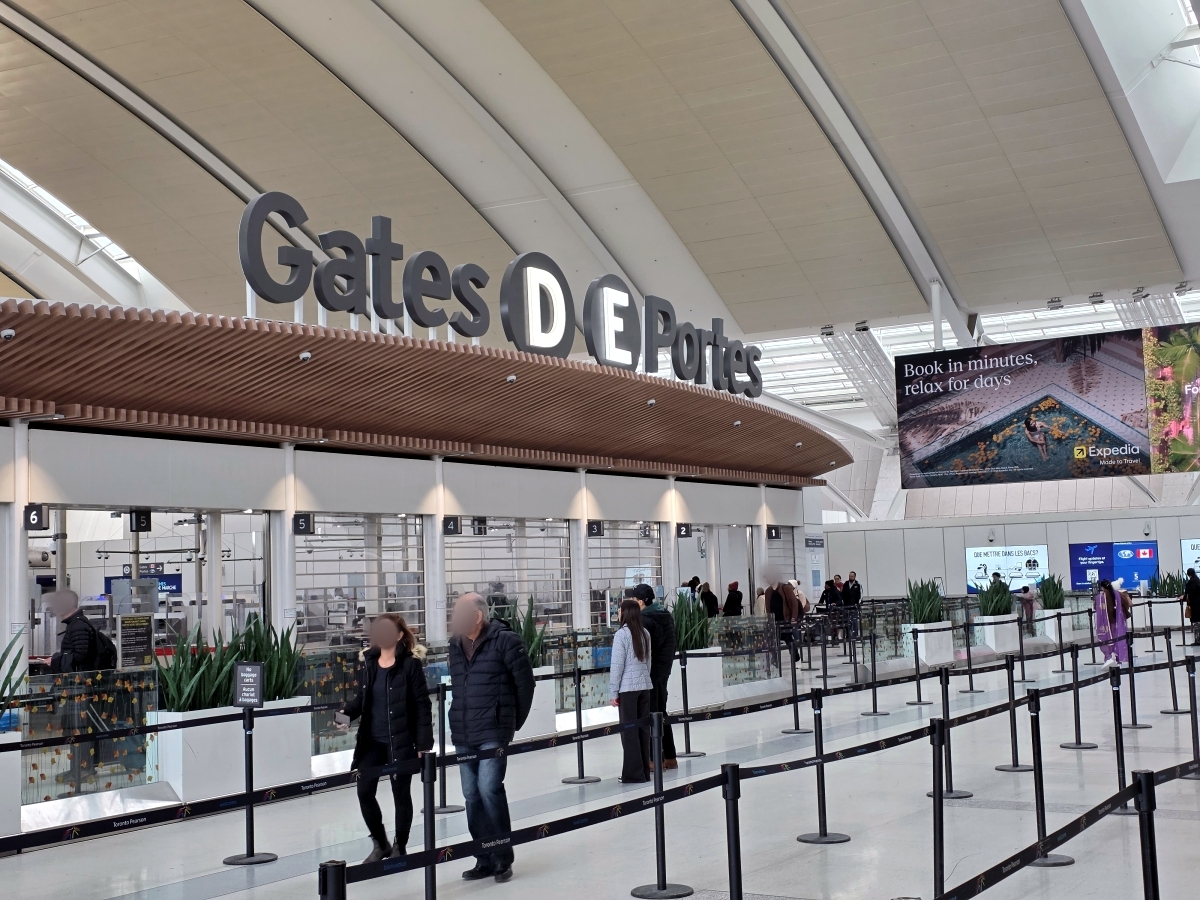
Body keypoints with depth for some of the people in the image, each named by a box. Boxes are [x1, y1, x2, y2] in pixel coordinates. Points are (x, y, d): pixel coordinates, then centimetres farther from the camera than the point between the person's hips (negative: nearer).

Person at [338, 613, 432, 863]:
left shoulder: (410, 663, -10)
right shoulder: (367, 661, 6)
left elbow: (422, 705, -9)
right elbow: (361, 698, 14)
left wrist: (423, 744, -13)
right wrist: (347, 714, -7)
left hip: (401, 740, -5)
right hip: (372, 741, 5)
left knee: (401, 793, 7)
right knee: (364, 791, 3)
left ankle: (399, 848, 24)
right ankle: (380, 843, 24)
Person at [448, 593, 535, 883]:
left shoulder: (504, 640, -10)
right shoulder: (455, 644, 10)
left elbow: (525, 683, -6)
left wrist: (514, 722, 0)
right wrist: (462, 720, 16)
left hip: (493, 733, -7)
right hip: (463, 734, 7)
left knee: (489, 788, -15)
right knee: (472, 795, 8)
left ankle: (503, 858, 0)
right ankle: (485, 859, 19)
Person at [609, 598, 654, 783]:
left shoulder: (621, 634, -10)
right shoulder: (645, 634, 7)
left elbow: (617, 665, -10)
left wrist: (613, 692, -5)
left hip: (627, 687, -6)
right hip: (645, 686, 6)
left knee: (629, 730, -1)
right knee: (643, 728, 10)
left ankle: (634, 773, 0)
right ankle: (644, 772, 15)